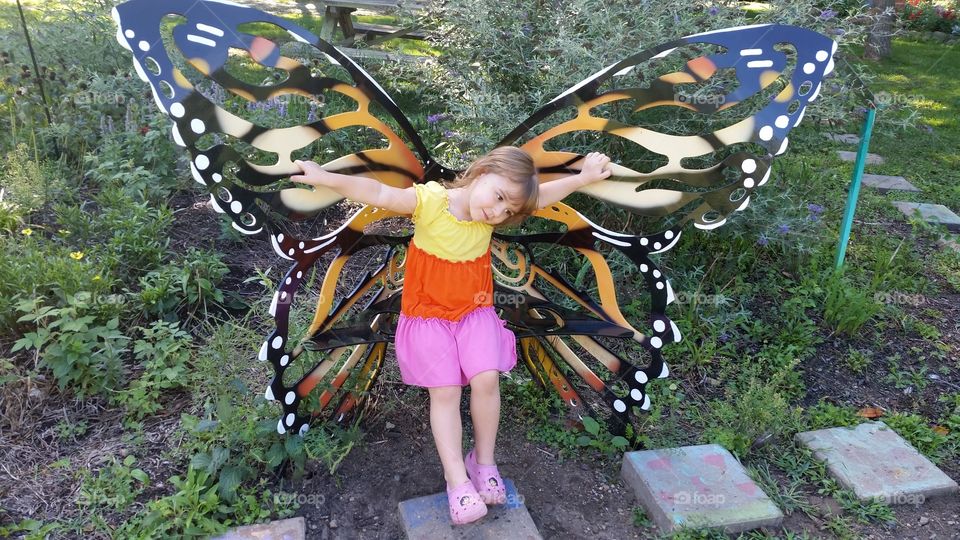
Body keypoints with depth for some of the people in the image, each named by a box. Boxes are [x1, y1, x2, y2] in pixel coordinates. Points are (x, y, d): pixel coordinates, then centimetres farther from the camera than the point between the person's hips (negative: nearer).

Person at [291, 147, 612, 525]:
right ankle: (458, 481, 0)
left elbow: (544, 193, -4)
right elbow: (380, 194, -34)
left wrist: (584, 177, -14)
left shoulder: (491, 216, -8)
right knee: (445, 391, -11)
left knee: (486, 378, -14)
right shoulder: (429, 201, -21)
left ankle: (483, 460, 8)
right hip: (428, 315, -3)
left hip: (474, 312, 3)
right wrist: (328, 179, -46)